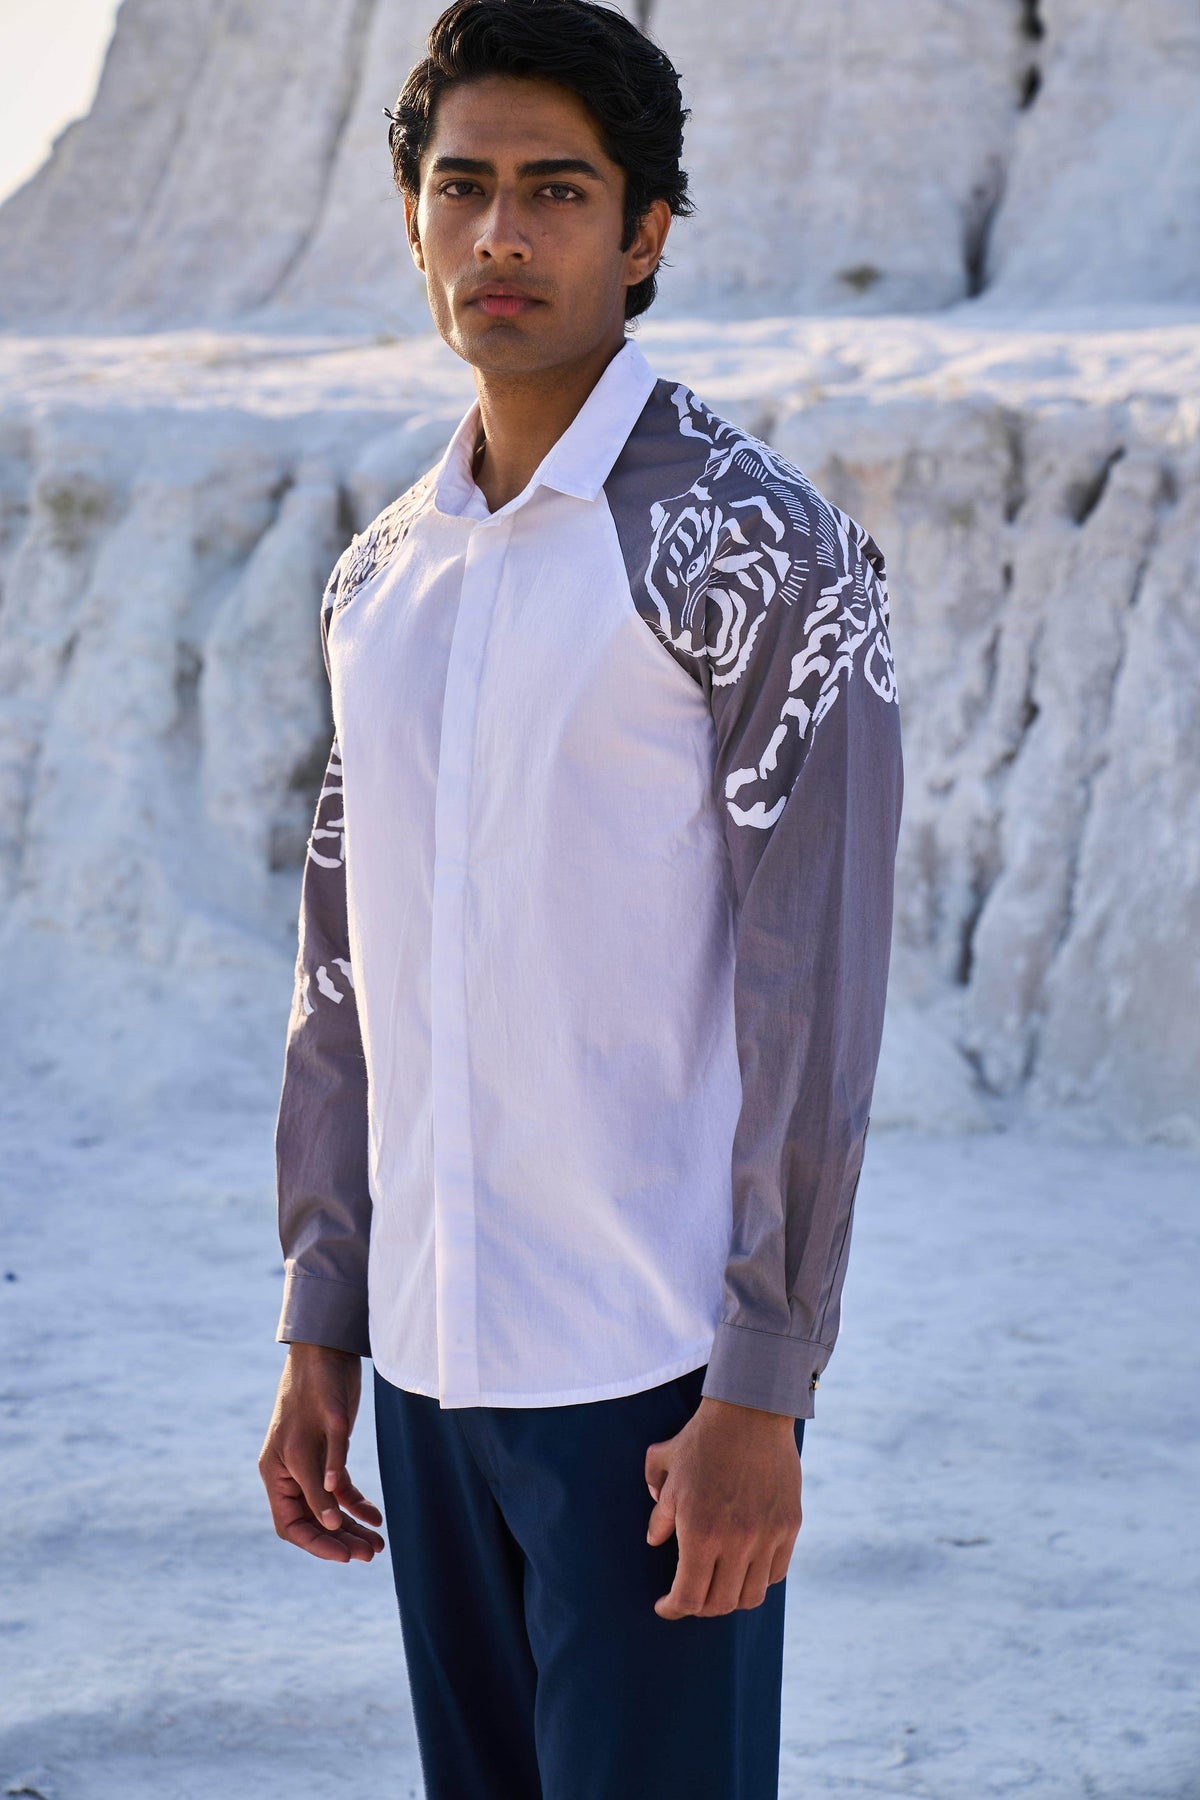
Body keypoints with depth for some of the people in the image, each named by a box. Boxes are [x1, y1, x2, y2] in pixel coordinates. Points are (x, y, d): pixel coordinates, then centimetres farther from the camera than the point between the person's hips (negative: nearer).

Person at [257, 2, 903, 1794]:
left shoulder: (758, 548, -8)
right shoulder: (381, 579, 12)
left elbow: (815, 992, -13)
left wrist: (762, 1393, -16)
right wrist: (319, 1332, 13)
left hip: (651, 1373, -6)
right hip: (430, 1368, 6)